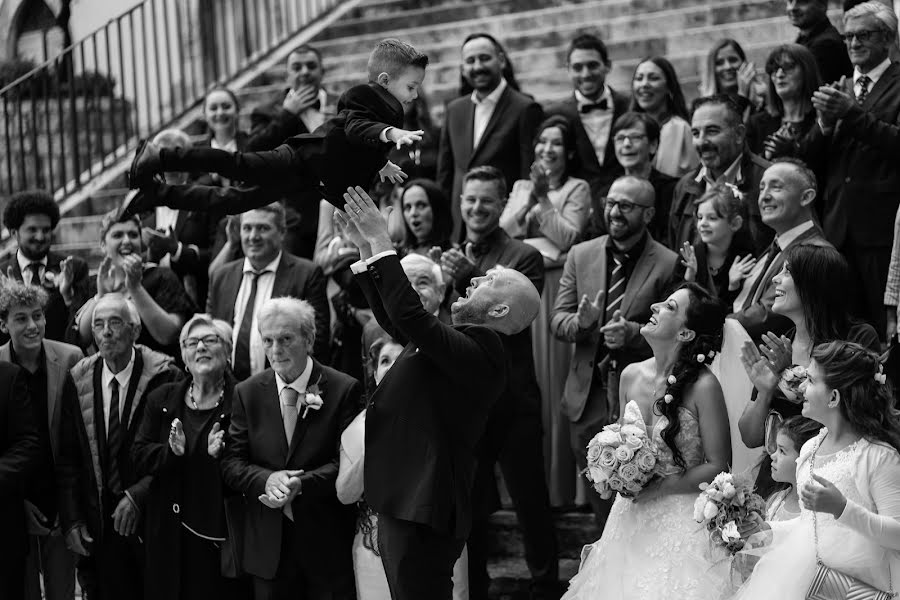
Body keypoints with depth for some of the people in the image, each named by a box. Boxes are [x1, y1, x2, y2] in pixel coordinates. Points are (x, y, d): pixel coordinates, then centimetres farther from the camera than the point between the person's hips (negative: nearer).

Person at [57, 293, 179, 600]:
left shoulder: (161, 376, -10)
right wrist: (72, 521, -1)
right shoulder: (78, 381, 1)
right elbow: (67, 458, 4)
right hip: (100, 525, 3)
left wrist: (137, 496, -17)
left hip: (152, 517, -2)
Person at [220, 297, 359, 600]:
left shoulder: (343, 389, -4)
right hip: (268, 546, 3)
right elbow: (231, 464, 3)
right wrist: (267, 480, -17)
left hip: (327, 543, -2)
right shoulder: (247, 393, 6)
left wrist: (301, 484, -22)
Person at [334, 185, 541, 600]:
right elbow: (397, 322, 22)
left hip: (423, 512, -10)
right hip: (404, 505, 10)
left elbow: (410, 318, -29)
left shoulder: (480, 352, -19)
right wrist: (367, 247, 15)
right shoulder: (464, 341, 12)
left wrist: (382, 244, -20)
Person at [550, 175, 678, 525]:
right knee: (599, 498, 13)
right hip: (587, 399, 4)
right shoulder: (581, 255, 8)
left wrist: (634, 333, -23)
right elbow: (557, 319, 6)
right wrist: (580, 322, -16)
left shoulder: (669, 264, -6)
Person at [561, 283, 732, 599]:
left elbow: (717, 466, -12)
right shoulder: (631, 375, 2)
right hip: (632, 516, 5)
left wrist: (658, 486, -16)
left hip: (681, 521, -5)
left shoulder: (702, 386, -15)